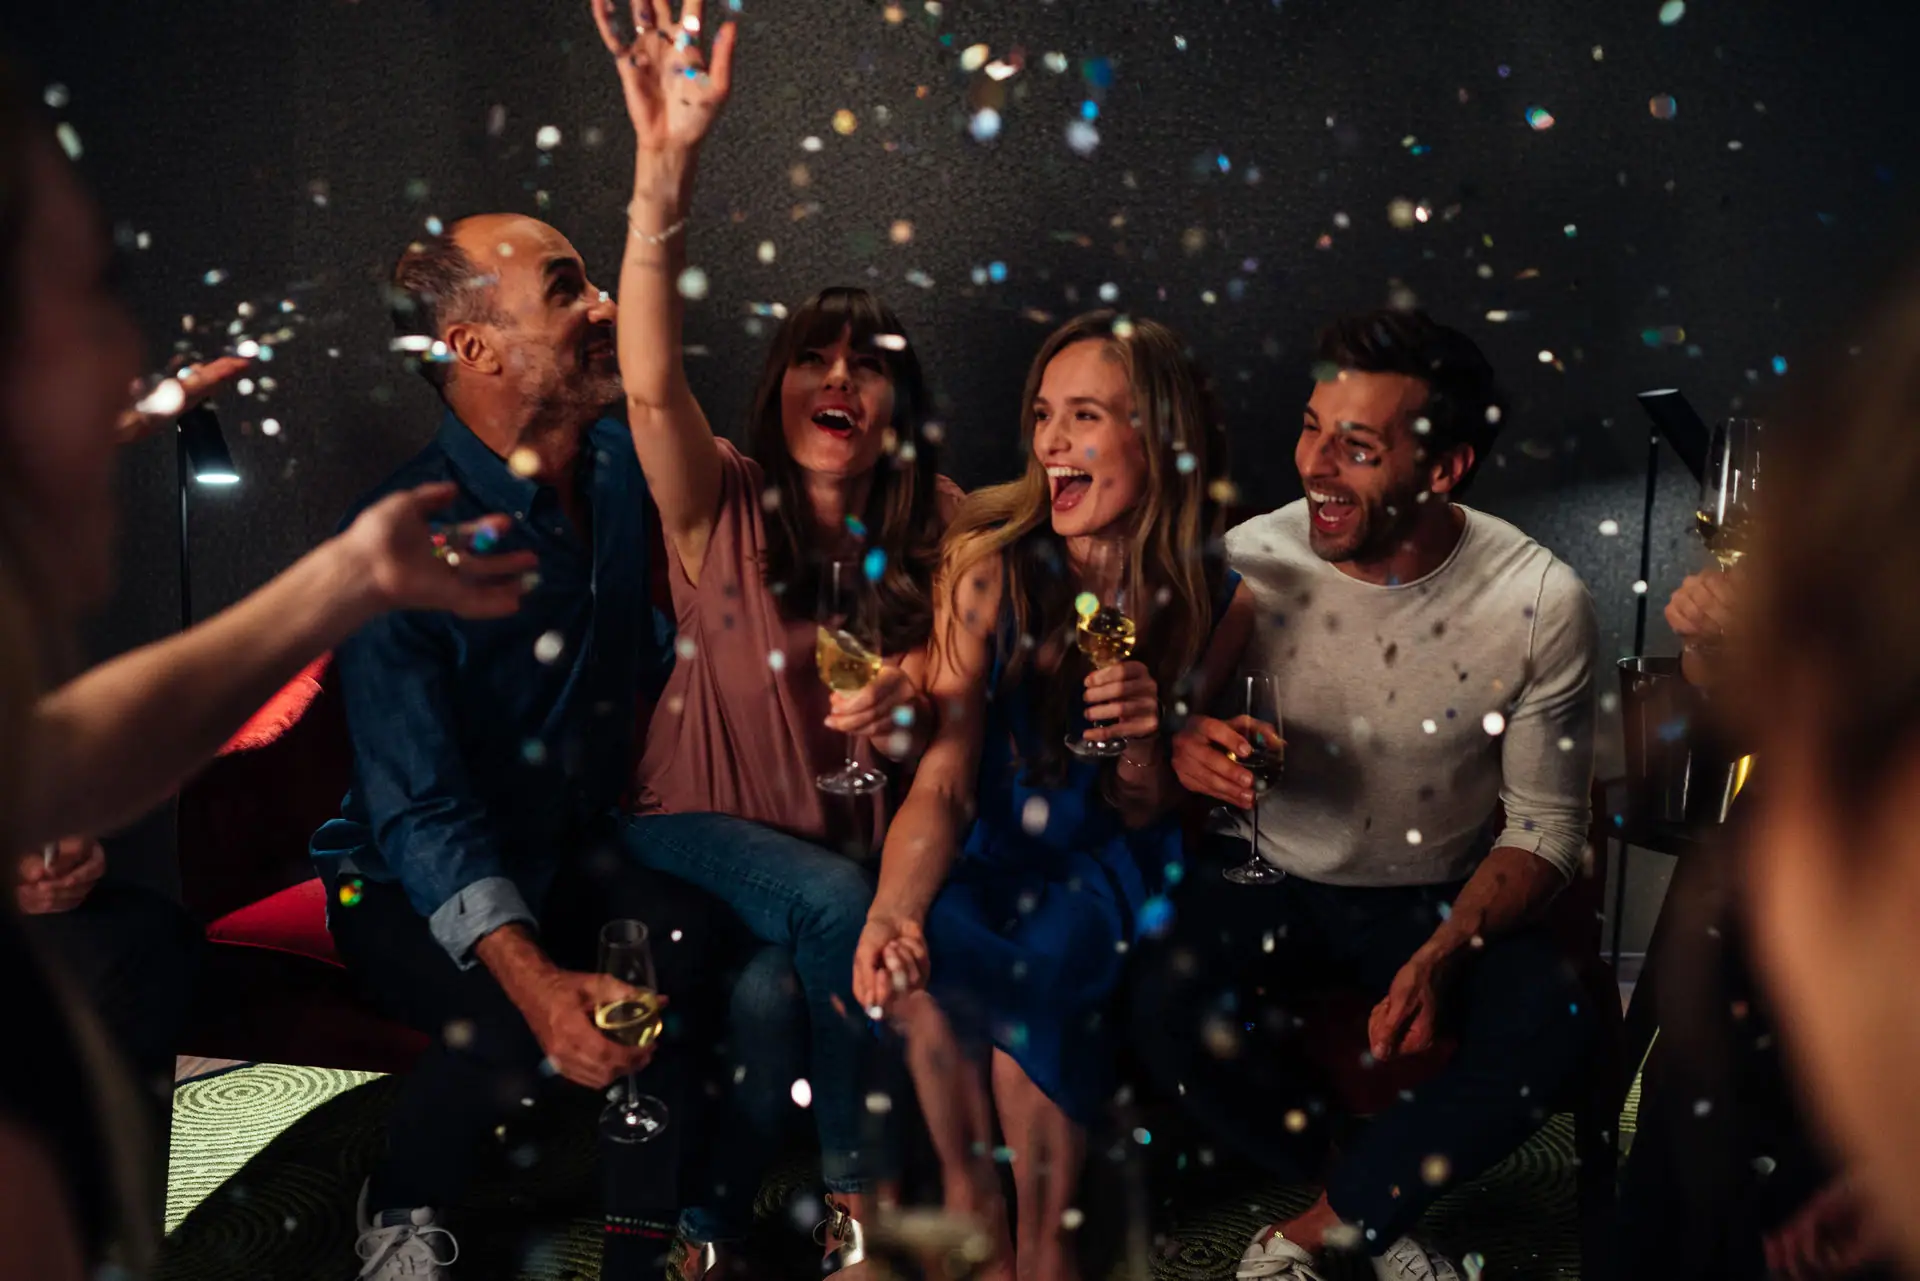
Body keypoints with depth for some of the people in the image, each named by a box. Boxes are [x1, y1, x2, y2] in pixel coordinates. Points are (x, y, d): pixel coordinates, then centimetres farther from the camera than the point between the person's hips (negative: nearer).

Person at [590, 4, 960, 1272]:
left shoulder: (929, 526, 2)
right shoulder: (725, 505, -8)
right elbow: (652, 388, -28)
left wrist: (907, 702, -23)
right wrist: (667, 168, -41)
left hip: (851, 843, 2)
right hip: (703, 829, -2)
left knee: (773, 993, -26)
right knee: (829, 904, -29)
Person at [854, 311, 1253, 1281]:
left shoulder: (1214, 606, -7)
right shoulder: (988, 566, -11)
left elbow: (1142, 816, 1)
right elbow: (942, 778, -16)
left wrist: (1144, 747, -22)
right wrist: (892, 910, -34)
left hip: (1104, 866, 0)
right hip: (986, 849, 1)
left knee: (1040, 957, -26)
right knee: (926, 948, -25)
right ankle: (969, 1200, -2)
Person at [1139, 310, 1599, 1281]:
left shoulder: (1540, 604, -16)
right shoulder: (1249, 563, -14)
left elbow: (1546, 825, -7)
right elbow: (1179, 722, 0)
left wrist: (1441, 957, -24)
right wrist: (1182, 748, -27)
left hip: (1440, 894, 0)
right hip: (1266, 875, 1)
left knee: (1549, 1028, -29)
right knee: (1172, 1011, -29)